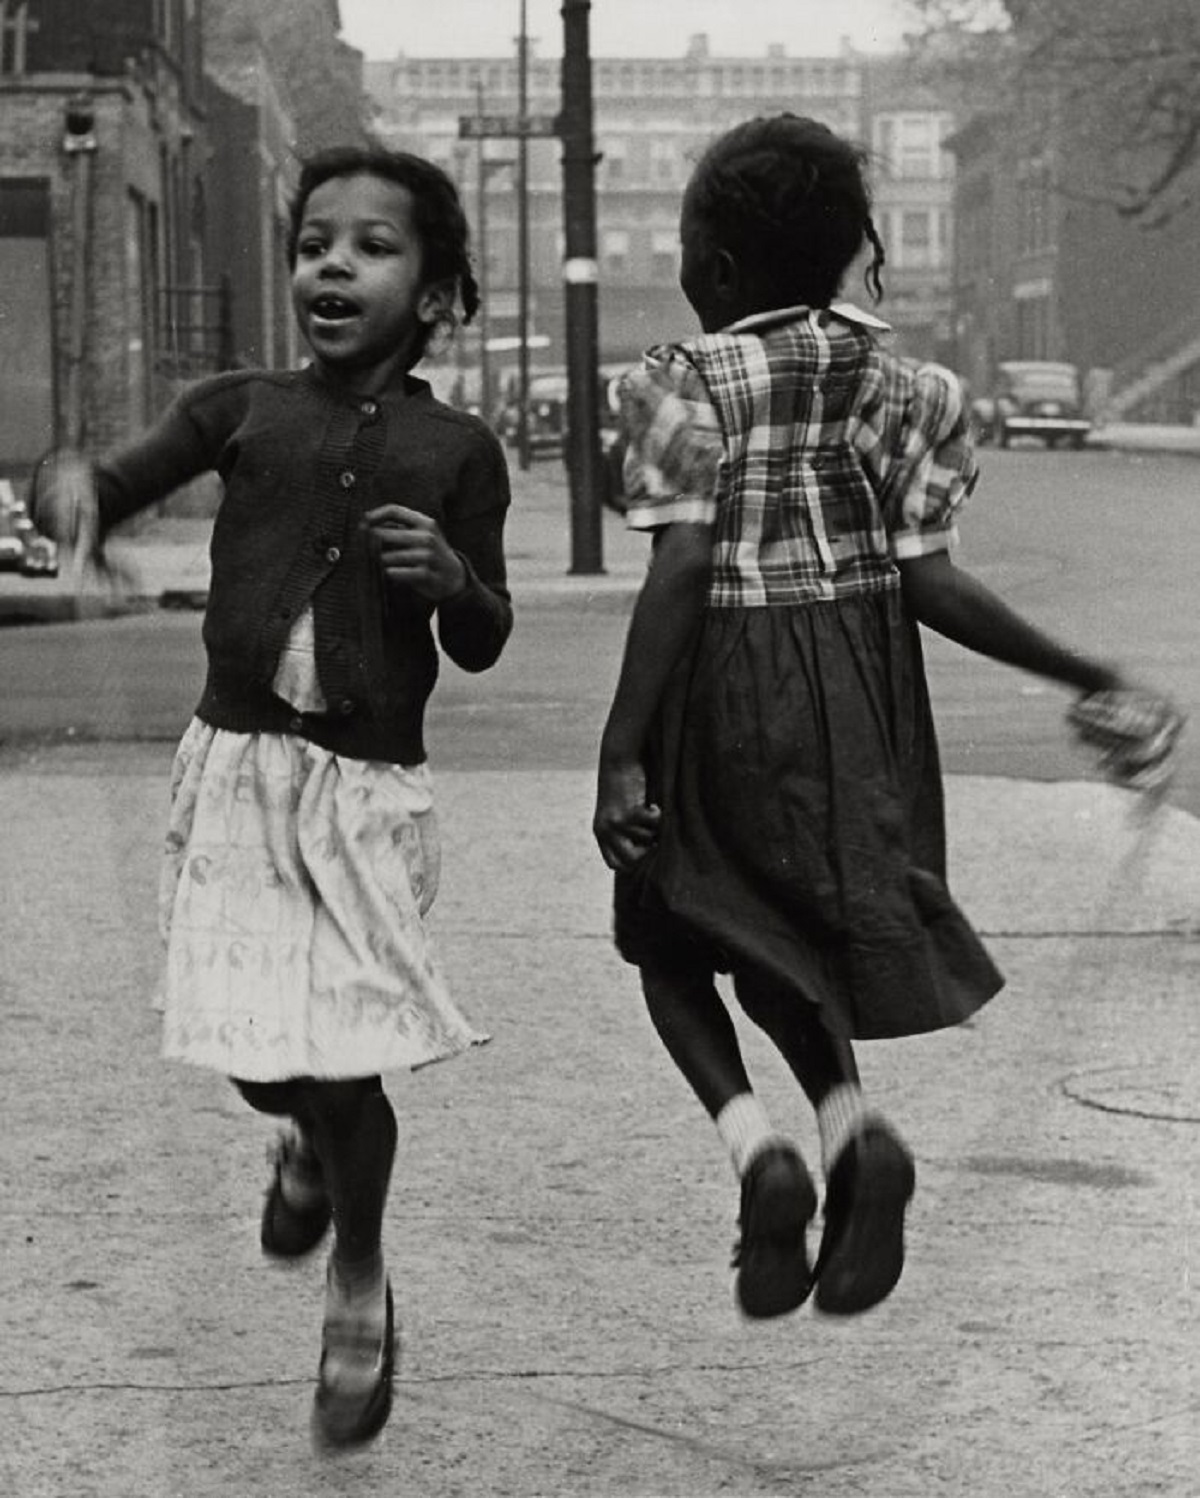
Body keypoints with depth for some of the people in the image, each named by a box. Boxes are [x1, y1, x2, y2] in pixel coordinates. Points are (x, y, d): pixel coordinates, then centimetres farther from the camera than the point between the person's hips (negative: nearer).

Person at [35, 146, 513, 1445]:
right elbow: (113, 490, 2)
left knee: (345, 1060, -4)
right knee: (262, 1057, 0)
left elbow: (481, 648, 7)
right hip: (235, 766, 1)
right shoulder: (241, 410, 2)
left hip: (370, 788, -1)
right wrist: (71, 487, -21)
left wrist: (453, 578, -15)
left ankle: (359, 1277, 25)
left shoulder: (456, 451, 1)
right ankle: (312, 1138, 39)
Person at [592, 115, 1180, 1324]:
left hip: (725, 690, -4)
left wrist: (620, 752, -17)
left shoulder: (687, 383, -10)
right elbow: (931, 582, -5)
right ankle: (852, 1129, -4)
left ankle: (757, 1145, -9)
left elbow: (679, 575, -18)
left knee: (671, 941, 15)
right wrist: (1090, 680, 1)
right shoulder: (898, 387, 1)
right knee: (792, 938, 22)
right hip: (860, 697, 5)